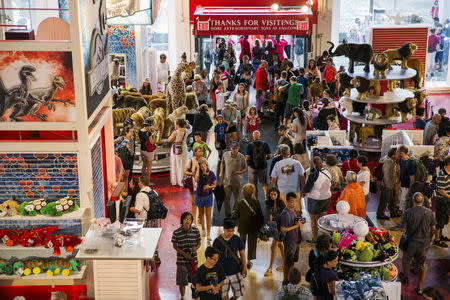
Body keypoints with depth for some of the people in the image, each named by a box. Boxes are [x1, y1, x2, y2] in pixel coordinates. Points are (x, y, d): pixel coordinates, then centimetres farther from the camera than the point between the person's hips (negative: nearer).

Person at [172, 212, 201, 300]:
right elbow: (175, 246, -3)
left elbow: (199, 242, 5)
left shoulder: (196, 230, -7)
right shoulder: (176, 232, -12)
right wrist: (184, 253, -15)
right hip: (181, 260, -2)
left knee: (194, 279, 16)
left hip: (193, 259, 2)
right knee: (181, 281, 6)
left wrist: (196, 248, -17)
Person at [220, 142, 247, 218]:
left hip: (237, 181, -1)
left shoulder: (241, 157, -9)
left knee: (237, 199, 11)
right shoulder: (225, 155, -4)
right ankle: (227, 215, 18)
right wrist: (221, 173, 5)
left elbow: (245, 168, 1)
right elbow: (222, 164, 15)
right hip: (227, 180, 1)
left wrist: (240, 172, -18)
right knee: (227, 198, 4)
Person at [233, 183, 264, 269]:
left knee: (242, 243, 20)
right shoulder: (256, 202, -15)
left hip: (243, 227, 0)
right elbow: (260, 216, -9)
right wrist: (260, 226, 3)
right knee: (252, 243, 14)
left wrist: (233, 212, 9)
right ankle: (249, 260, 18)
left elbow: (235, 216, -13)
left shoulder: (240, 203, -17)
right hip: (254, 227, 0)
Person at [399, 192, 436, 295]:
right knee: (423, 265, 13)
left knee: (406, 260, 25)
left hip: (411, 241, -1)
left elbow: (403, 228, -14)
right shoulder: (429, 212, -8)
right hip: (425, 242, 2)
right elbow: (433, 228, 1)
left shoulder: (408, 212, -17)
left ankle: (405, 278, 45)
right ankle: (420, 287, 15)